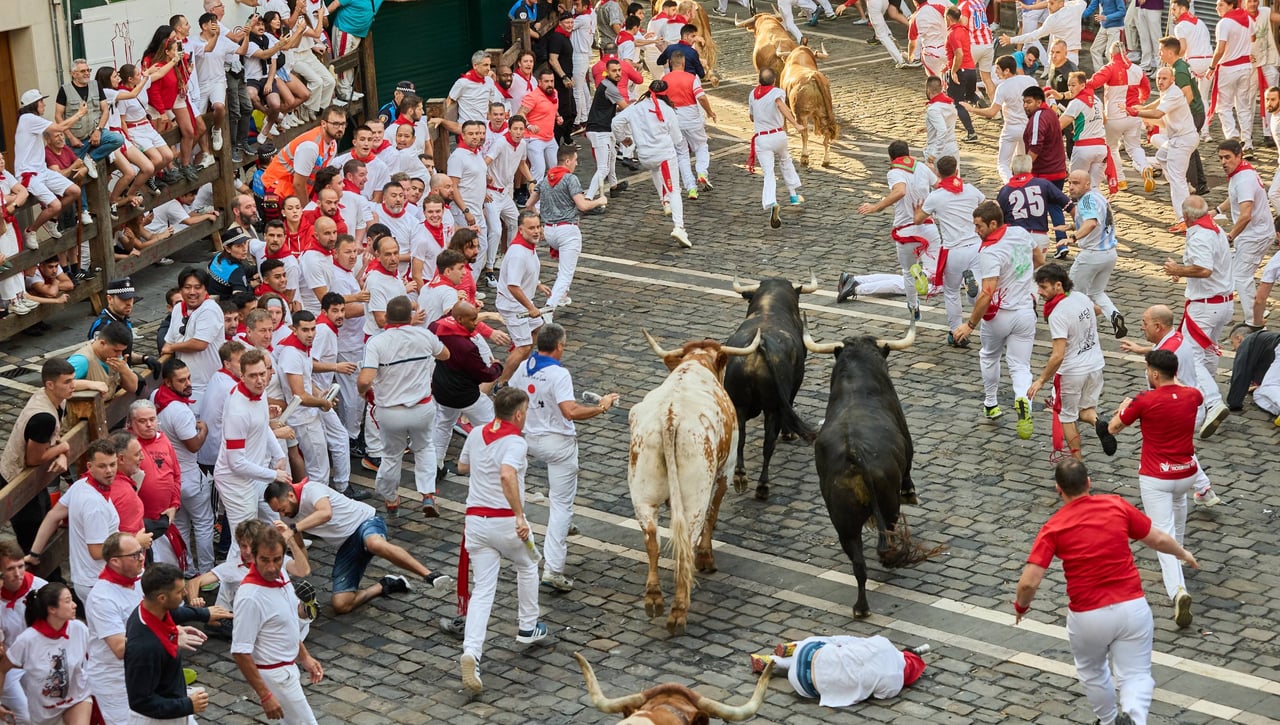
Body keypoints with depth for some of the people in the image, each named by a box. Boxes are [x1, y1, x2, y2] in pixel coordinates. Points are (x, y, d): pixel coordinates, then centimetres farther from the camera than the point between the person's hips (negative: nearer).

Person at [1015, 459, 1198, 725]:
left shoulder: (1053, 528, -6)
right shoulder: (1117, 505, 0)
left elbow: (1029, 582, -13)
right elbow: (1159, 539, 9)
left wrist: (1021, 606, 9)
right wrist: (1183, 553, 30)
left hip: (1086, 617, -1)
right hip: (1131, 608, 1)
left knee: (1092, 673, 27)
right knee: (1137, 676, 7)